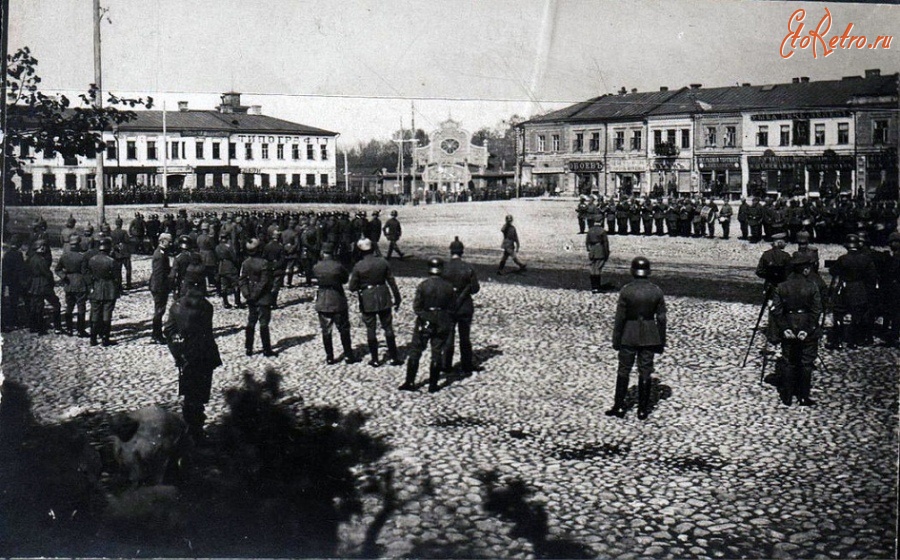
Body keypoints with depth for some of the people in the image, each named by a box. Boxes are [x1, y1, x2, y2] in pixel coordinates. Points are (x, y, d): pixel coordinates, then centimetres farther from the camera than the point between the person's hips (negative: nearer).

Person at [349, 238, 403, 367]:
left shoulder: (358, 266, -14)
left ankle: (375, 359, 13)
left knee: (370, 329, 9)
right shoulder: (382, 262, -6)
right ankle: (394, 357, 14)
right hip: (383, 299, 2)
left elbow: (352, 287, -10)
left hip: (367, 301, -2)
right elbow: (392, 282, -1)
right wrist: (397, 298, 9)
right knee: (388, 328, 11)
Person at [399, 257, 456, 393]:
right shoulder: (448, 287, -7)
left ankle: (410, 382, 10)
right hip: (442, 325, 2)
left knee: (415, 352, 9)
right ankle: (433, 385, 12)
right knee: (437, 354, 9)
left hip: (424, 324, -2)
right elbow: (453, 306, 0)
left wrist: (422, 314, 4)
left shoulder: (423, 286, -14)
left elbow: (416, 306, -13)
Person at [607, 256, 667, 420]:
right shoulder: (656, 291, -6)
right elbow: (661, 319, -2)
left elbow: (620, 317, -10)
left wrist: (616, 340, 0)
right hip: (649, 336, 2)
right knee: (645, 372, 9)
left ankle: (619, 407, 15)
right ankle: (642, 409, 14)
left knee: (624, 371, 11)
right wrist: (661, 342, 7)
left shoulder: (626, 290, -13)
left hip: (629, 336, -2)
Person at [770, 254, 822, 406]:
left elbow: (775, 310, -7)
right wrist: (807, 329, -11)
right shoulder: (812, 287, -10)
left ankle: (787, 397, 15)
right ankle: (803, 397, 13)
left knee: (789, 363, 12)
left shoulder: (781, 287, -3)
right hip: (807, 331, -2)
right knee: (806, 364, 9)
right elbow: (816, 311, -14)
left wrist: (784, 328, -6)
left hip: (788, 330, 2)